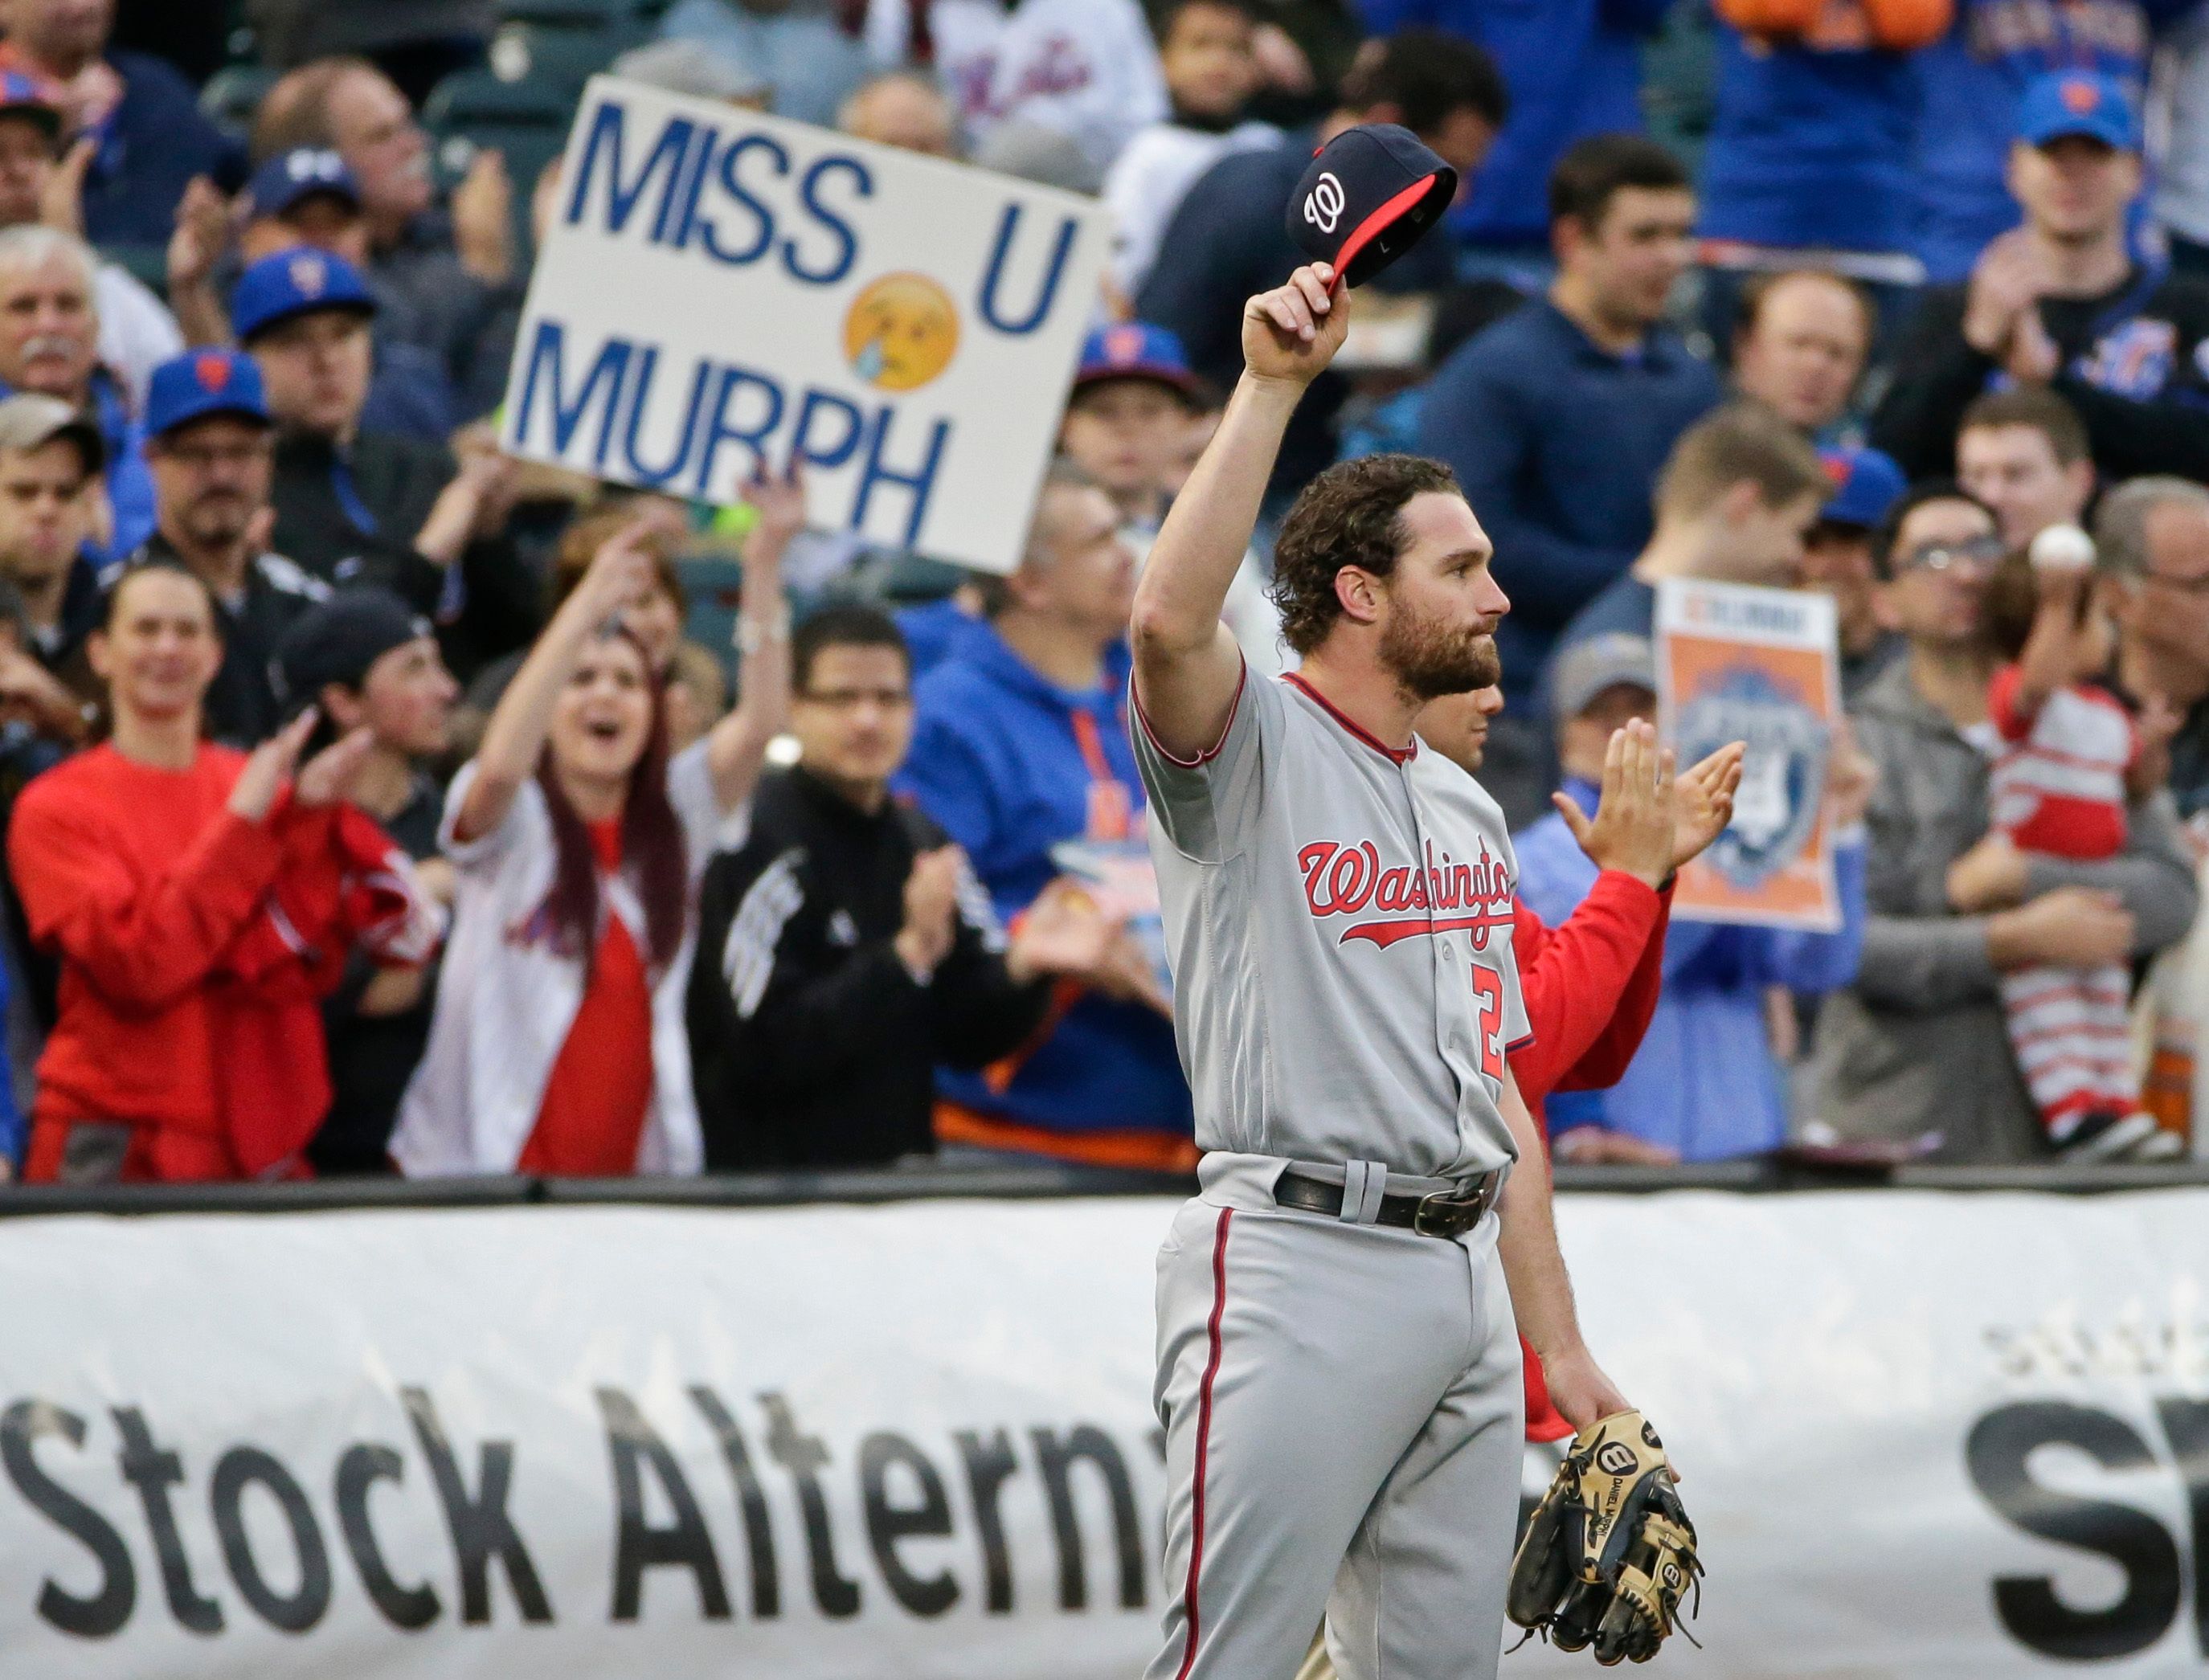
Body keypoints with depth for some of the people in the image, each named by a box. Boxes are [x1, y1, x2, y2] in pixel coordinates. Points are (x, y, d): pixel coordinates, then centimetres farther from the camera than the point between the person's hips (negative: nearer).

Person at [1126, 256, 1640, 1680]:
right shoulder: (1258, 752, -2)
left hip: (1466, 1278, 8)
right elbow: (1171, 622, -27)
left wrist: (1562, 1349, 17)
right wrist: (1273, 386, -25)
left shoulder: (1469, 812, 21)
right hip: (1299, 1272, -8)